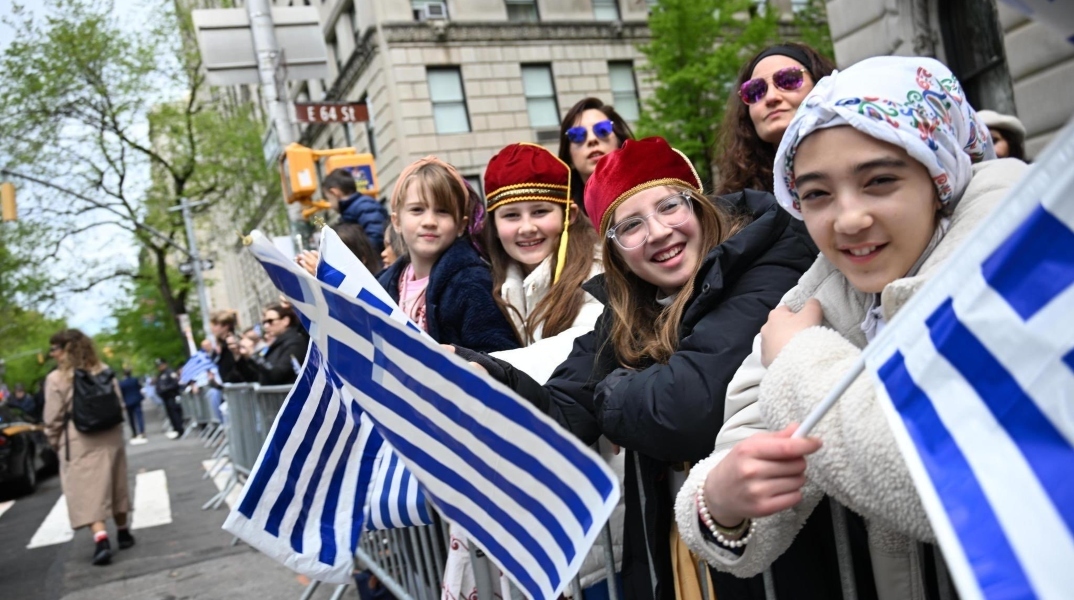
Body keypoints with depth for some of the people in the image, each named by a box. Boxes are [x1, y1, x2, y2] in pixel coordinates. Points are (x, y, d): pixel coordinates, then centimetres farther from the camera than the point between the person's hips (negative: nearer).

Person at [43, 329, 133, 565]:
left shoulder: (57, 379, -10)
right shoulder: (105, 371, 6)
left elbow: (53, 418, -7)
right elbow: (118, 405, 11)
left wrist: (56, 442, 8)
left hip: (79, 443, -5)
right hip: (110, 437, 5)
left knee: (87, 491, -6)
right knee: (115, 485, 17)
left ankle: (101, 539, -20)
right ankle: (123, 532, 29)